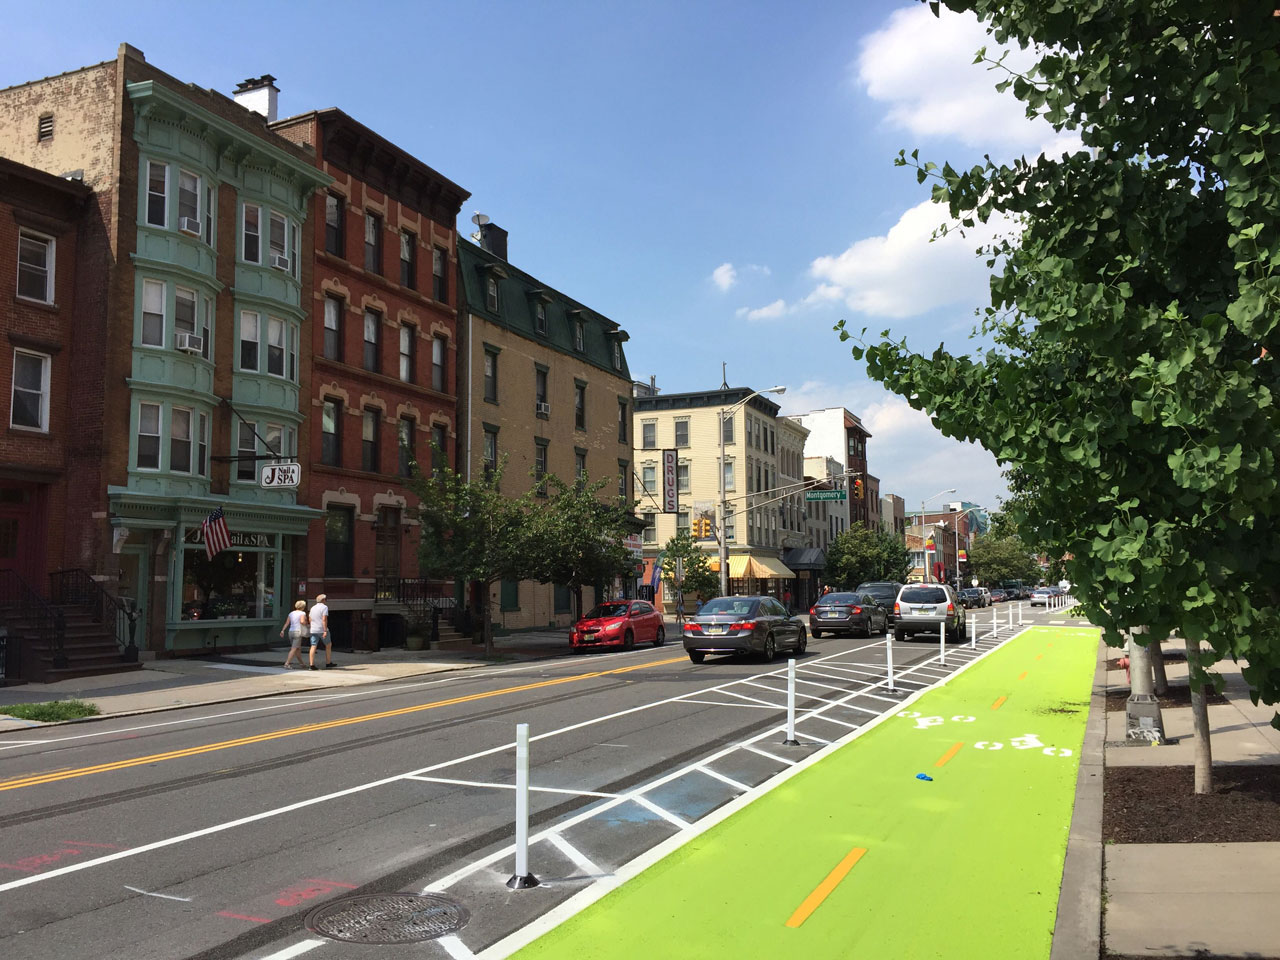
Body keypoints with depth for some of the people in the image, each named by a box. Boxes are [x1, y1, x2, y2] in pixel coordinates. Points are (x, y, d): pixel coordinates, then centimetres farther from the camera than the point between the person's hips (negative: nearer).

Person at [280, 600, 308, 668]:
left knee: (298, 648, 20)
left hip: (291, 632, 7)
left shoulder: (291, 613, 13)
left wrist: (282, 630, -4)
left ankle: (301, 663, 28)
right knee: (294, 649, -10)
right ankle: (287, 664, -20)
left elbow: (287, 623, 3)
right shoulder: (302, 613, -4)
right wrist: (305, 624, 0)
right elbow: (302, 621, -20)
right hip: (298, 632, -7)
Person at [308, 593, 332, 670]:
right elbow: (324, 619, -17)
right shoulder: (324, 607, -7)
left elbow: (310, 619, 20)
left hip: (313, 630, 6)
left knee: (313, 647, 0)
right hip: (322, 630, -6)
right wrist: (325, 631, -21)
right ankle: (328, 663, 14)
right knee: (328, 645, 11)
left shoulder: (313, 608, 14)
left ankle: (312, 664, -9)